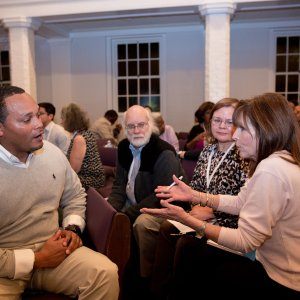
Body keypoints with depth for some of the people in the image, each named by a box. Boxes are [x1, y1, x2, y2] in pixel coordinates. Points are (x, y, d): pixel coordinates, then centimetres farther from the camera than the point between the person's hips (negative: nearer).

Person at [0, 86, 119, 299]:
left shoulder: (53, 153, 2)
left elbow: (75, 196, 16)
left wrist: (73, 228, 0)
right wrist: (36, 261, -16)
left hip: (54, 249, 4)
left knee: (107, 274, -18)